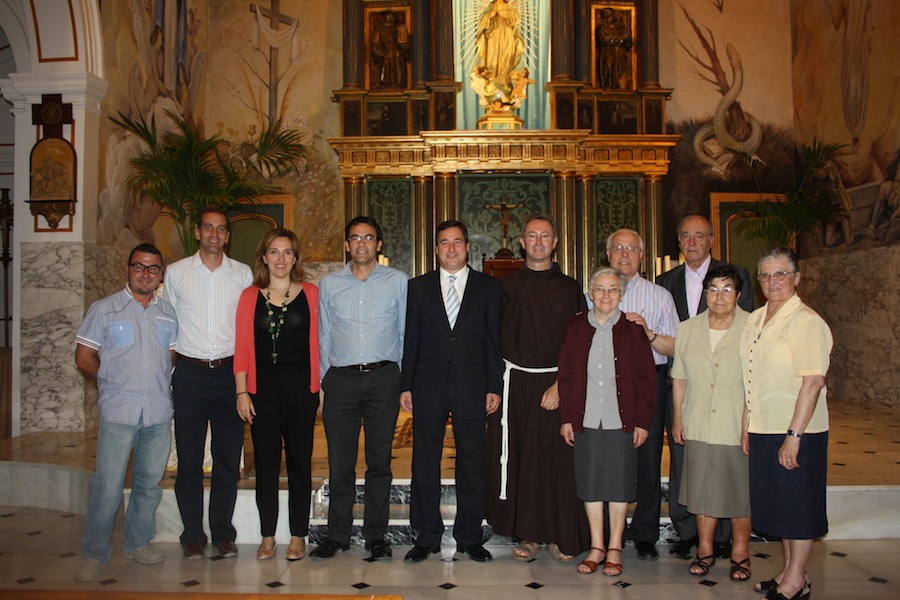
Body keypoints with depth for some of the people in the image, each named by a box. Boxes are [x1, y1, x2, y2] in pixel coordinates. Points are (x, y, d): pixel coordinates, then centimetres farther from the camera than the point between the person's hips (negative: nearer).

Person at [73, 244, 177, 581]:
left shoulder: (168, 312, 11)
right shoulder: (104, 309, 2)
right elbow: (84, 357, 4)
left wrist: (160, 383, 6)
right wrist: (114, 382, 7)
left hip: (159, 412, 4)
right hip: (118, 412, -3)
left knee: (149, 484, 12)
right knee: (107, 487, -3)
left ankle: (138, 543, 28)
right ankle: (94, 554, 12)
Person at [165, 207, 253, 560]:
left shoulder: (243, 274, 6)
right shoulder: (176, 273, 5)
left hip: (230, 372, 1)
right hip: (190, 373, 0)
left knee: (229, 458, 5)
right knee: (189, 458, 4)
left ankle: (223, 533, 19)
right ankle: (193, 536, 17)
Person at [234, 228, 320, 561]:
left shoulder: (310, 294, 3)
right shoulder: (250, 296, 5)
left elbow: (317, 342, 1)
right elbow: (242, 347, 3)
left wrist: (320, 387, -5)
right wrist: (242, 392, -3)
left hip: (300, 387, -1)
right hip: (263, 387, 1)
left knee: (300, 462, 7)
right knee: (266, 463, 8)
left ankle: (298, 536, 18)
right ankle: (267, 536, 20)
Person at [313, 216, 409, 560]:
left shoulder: (398, 282, 5)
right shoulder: (329, 284, 10)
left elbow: (407, 334, 6)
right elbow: (324, 337, 12)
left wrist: (405, 381, 2)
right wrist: (321, 382, 8)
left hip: (383, 377, -1)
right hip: (341, 378, 1)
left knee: (379, 460, 6)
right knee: (339, 461, 3)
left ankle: (376, 534, 18)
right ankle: (338, 534, 17)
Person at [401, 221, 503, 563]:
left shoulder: (489, 288, 6)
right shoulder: (419, 287, 9)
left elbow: (494, 340, 4)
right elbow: (411, 339, 8)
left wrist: (495, 387, -2)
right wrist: (405, 386, 2)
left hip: (471, 387, -1)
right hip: (428, 385, 1)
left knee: (472, 460, 5)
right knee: (425, 461, 5)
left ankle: (469, 537, 18)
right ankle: (427, 536, 18)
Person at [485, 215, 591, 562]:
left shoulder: (569, 289, 5)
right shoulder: (507, 287, 8)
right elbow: (496, 339, 6)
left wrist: (560, 385, -10)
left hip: (557, 383, -1)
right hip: (516, 383, 1)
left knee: (559, 460, 1)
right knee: (520, 459, 3)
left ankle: (560, 536, 14)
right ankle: (528, 535, 15)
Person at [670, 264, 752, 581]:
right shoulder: (687, 329, 6)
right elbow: (679, 378, 11)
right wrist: (677, 418, 9)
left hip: (739, 428, -3)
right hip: (698, 427, 3)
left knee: (740, 490, 8)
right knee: (703, 489, 11)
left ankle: (740, 552, 25)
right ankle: (705, 549, 27)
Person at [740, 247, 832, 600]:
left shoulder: (806, 322, -14)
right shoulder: (755, 320, 10)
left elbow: (813, 382, -20)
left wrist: (793, 436, -22)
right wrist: (748, 426, 12)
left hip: (797, 431, -7)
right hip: (764, 430, 8)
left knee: (798, 503, 5)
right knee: (777, 502, 16)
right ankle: (787, 571, 30)